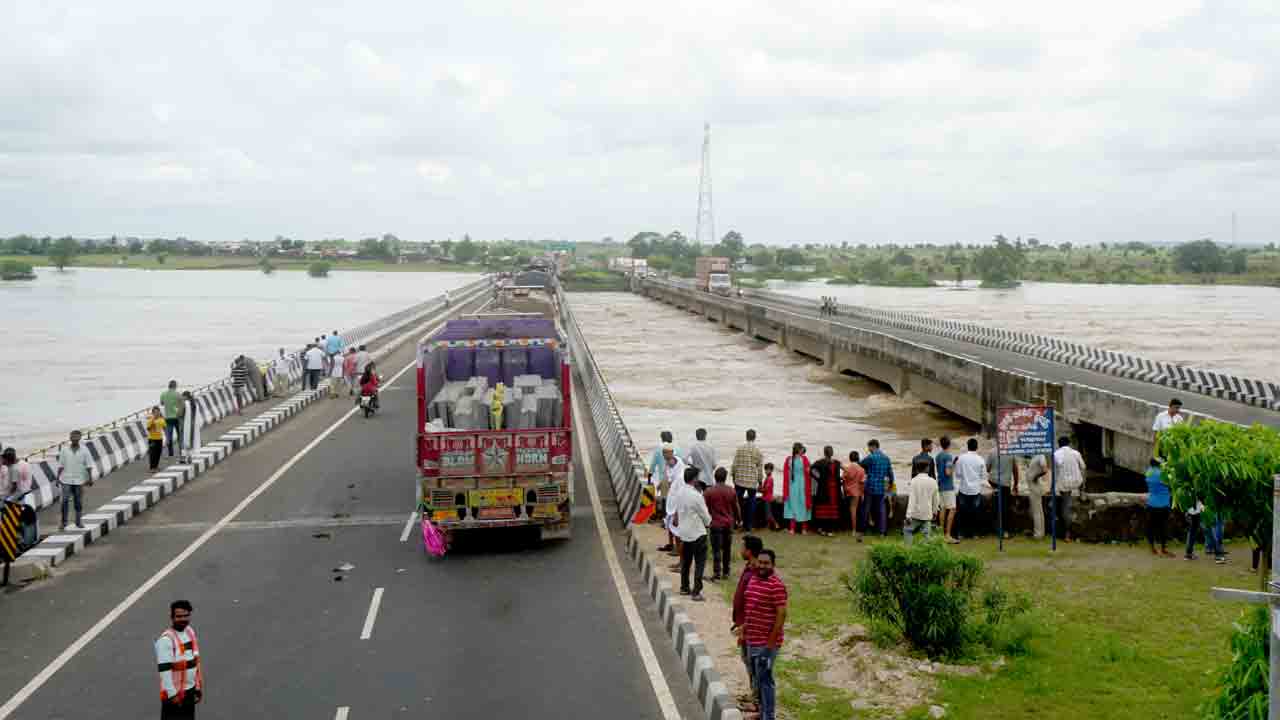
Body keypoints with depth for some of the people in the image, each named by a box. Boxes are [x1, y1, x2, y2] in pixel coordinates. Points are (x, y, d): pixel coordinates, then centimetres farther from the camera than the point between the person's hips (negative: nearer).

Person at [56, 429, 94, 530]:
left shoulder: (84, 450, 1)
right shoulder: (64, 450, 3)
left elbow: (88, 465, 1)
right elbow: (60, 465, 7)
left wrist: (90, 478, -4)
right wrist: (58, 478, 4)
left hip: (79, 480, 0)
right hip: (66, 480, 0)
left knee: (79, 502, 8)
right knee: (65, 501, -9)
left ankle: (79, 521, 20)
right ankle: (64, 523, -4)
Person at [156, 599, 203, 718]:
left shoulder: (190, 631, 5)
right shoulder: (166, 639, -21)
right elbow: (164, 669, -22)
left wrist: (198, 686, 14)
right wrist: (172, 694, -21)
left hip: (190, 690, 8)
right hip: (174, 692, -8)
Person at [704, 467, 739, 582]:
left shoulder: (709, 492, -10)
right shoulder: (731, 491, -3)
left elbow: (705, 508, -6)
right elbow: (736, 508, 7)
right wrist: (738, 519, 23)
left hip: (716, 524, -3)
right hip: (729, 524, 3)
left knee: (716, 550, -2)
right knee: (727, 549, 15)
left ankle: (717, 574, -6)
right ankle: (726, 572, 23)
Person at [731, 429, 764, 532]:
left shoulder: (739, 448, -3)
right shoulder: (757, 450, -5)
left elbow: (734, 464, 0)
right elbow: (760, 467, -2)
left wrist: (733, 476, 13)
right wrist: (760, 481, 8)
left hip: (740, 480, 1)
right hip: (752, 481, -1)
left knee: (738, 501, 11)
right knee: (751, 503, 7)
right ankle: (748, 526, 10)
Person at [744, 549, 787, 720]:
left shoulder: (776, 585, -18)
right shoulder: (753, 580, 9)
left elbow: (781, 614, -19)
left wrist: (771, 642, -18)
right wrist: (744, 630, 17)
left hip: (766, 642, -9)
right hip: (752, 640, 9)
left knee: (764, 679, -4)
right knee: (756, 678, 17)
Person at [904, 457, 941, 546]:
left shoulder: (914, 481, -12)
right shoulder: (933, 481, -1)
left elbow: (911, 499, -14)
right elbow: (936, 499, 8)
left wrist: (908, 515, -13)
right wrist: (934, 511, 24)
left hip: (915, 513, -3)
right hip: (927, 514, 3)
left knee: (907, 530, 12)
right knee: (926, 534, 7)